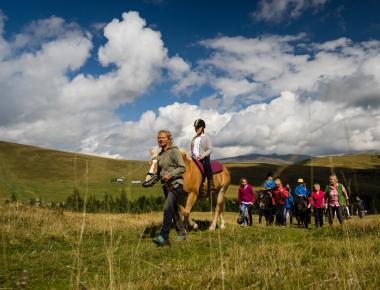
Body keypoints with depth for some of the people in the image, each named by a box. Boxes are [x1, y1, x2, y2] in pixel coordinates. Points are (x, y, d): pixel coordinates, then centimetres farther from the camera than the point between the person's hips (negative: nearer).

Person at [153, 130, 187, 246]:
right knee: (174, 211, 14)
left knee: (167, 208, -19)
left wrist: (170, 174, -24)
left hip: (176, 184, -8)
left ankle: (163, 237, -20)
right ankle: (182, 233, 27)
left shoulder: (174, 151, -8)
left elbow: (182, 168, -14)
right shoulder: (159, 155, 14)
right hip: (166, 185, 8)